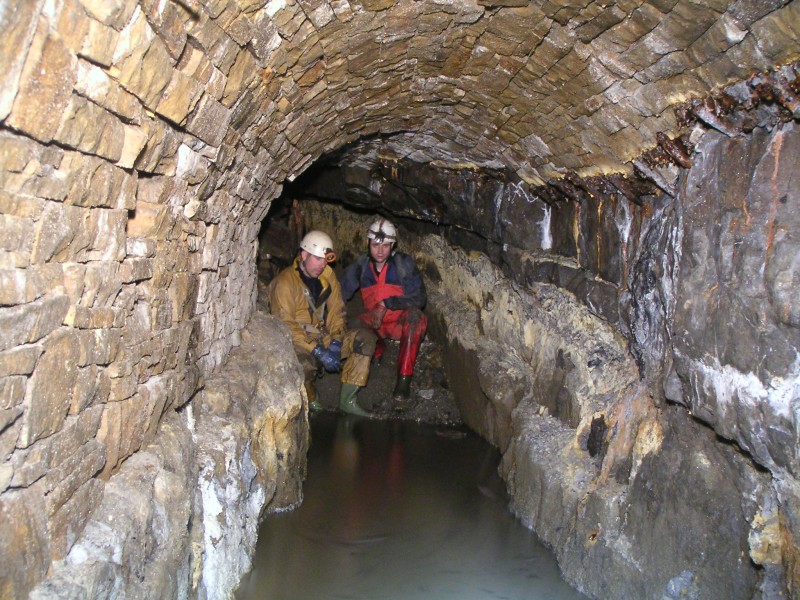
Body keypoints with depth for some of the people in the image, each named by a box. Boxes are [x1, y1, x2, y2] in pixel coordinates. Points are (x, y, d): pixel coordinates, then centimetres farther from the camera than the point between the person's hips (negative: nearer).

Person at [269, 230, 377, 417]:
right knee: (304, 364, -39)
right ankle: (310, 400, -4)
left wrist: (335, 343, -13)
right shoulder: (285, 282, -16)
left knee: (366, 338, -10)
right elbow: (285, 326, -21)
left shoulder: (327, 275, 3)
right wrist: (318, 352, -26)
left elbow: (336, 311, 4)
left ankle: (347, 400, -9)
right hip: (296, 343, -7)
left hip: (322, 336, 7)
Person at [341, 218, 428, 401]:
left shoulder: (404, 264, -8)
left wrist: (386, 304, -23)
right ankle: (378, 349, 4)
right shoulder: (360, 266, 0)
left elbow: (419, 298, -13)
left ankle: (404, 379, -32)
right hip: (373, 324, 2)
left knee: (415, 315, -36)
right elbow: (341, 295, 0)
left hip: (401, 323, -2)